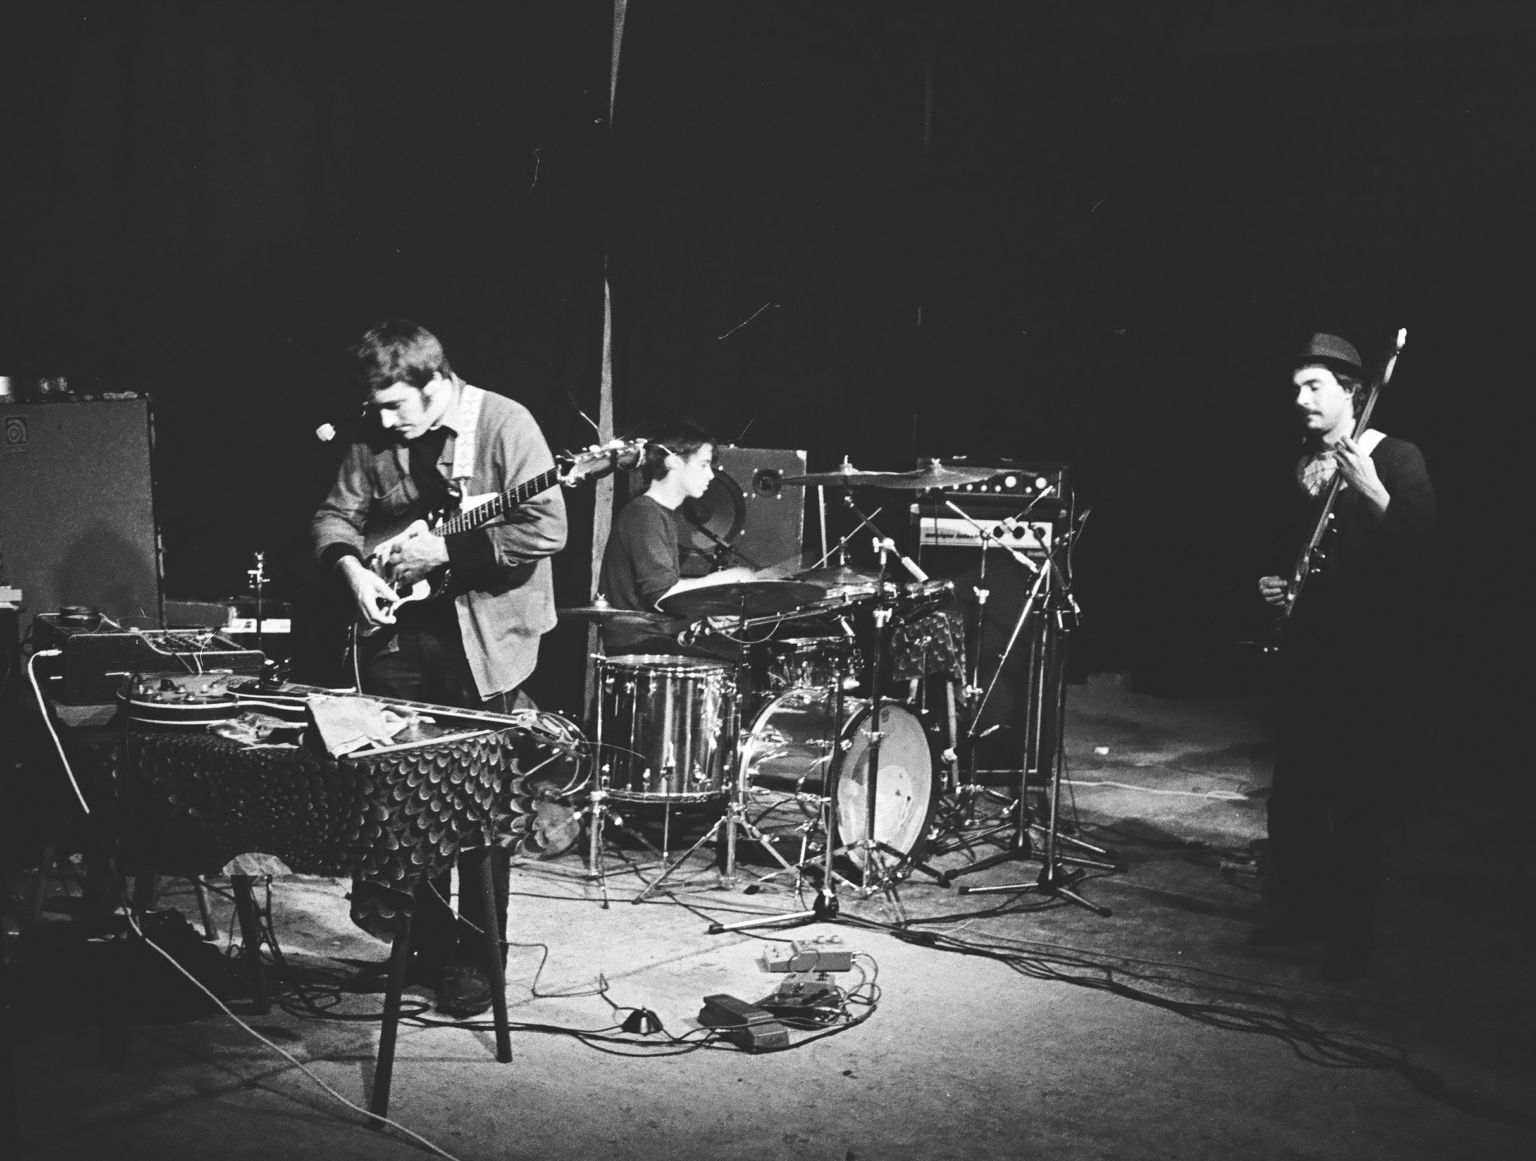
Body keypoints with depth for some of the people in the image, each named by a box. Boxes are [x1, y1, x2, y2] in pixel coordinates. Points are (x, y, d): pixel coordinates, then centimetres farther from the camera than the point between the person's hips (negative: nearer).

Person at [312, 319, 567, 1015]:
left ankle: (478, 957, 13)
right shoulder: (377, 439, 5)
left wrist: (446, 550, -20)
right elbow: (336, 516, 14)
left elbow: (547, 528, -19)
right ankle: (428, 940, 24)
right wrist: (353, 567, -7)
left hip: (481, 638, -5)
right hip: (400, 630, 6)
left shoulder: (503, 424, -12)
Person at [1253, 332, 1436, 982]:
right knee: (1291, 794, 10)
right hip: (1306, 647, 6)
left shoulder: (1396, 460, -6)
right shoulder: (1304, 463, 11)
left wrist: (1372, 492, -28)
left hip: (1366, 657, -6)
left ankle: (1351, 936, 8)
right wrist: (1278, 583, 7)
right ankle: (1303, 913, 25)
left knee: (1353, 800, -4)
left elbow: (1420, 551, -17)